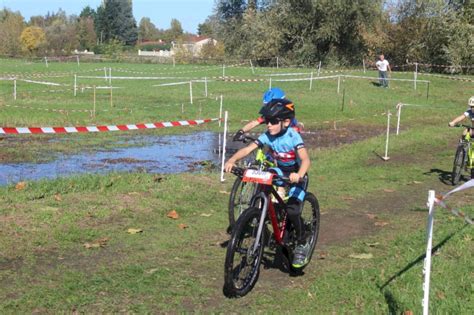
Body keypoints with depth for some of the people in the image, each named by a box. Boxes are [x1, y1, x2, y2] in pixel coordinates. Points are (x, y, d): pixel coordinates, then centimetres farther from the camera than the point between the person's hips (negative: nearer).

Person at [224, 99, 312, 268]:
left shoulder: (293, 136, -27)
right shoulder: (267, 136, -15)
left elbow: (305, 159, -39)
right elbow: (247, 149, -23)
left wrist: (299, 175, -59)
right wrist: (231, 160, -41)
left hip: (295, 175, -5)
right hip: (280, 171, 5)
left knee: (292, 210, -21)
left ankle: (302, 244, 0)